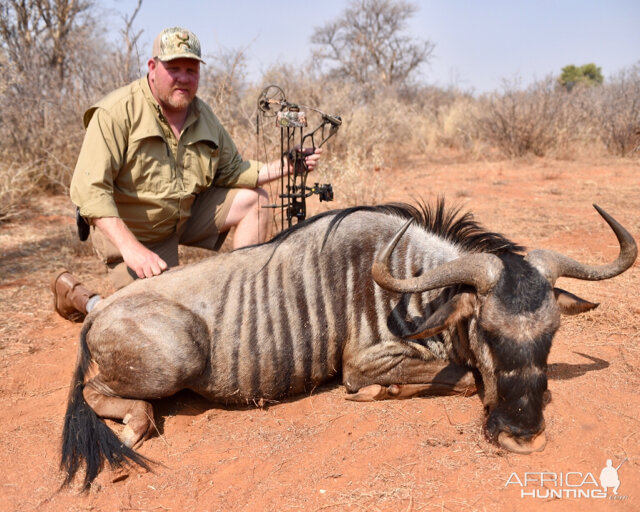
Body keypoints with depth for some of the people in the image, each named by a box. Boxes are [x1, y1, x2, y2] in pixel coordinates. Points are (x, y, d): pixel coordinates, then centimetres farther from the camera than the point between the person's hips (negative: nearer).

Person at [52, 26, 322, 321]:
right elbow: (90, 189, -28)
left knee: (255, 199, -2)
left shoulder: (204, 116, 1)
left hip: (187, 214, 7)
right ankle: (76, 295, 8)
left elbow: (232, 171, 7)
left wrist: (286, 167, -9)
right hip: (130, 230, -7)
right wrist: (130, 247, -39)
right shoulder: (116, 112, -21)